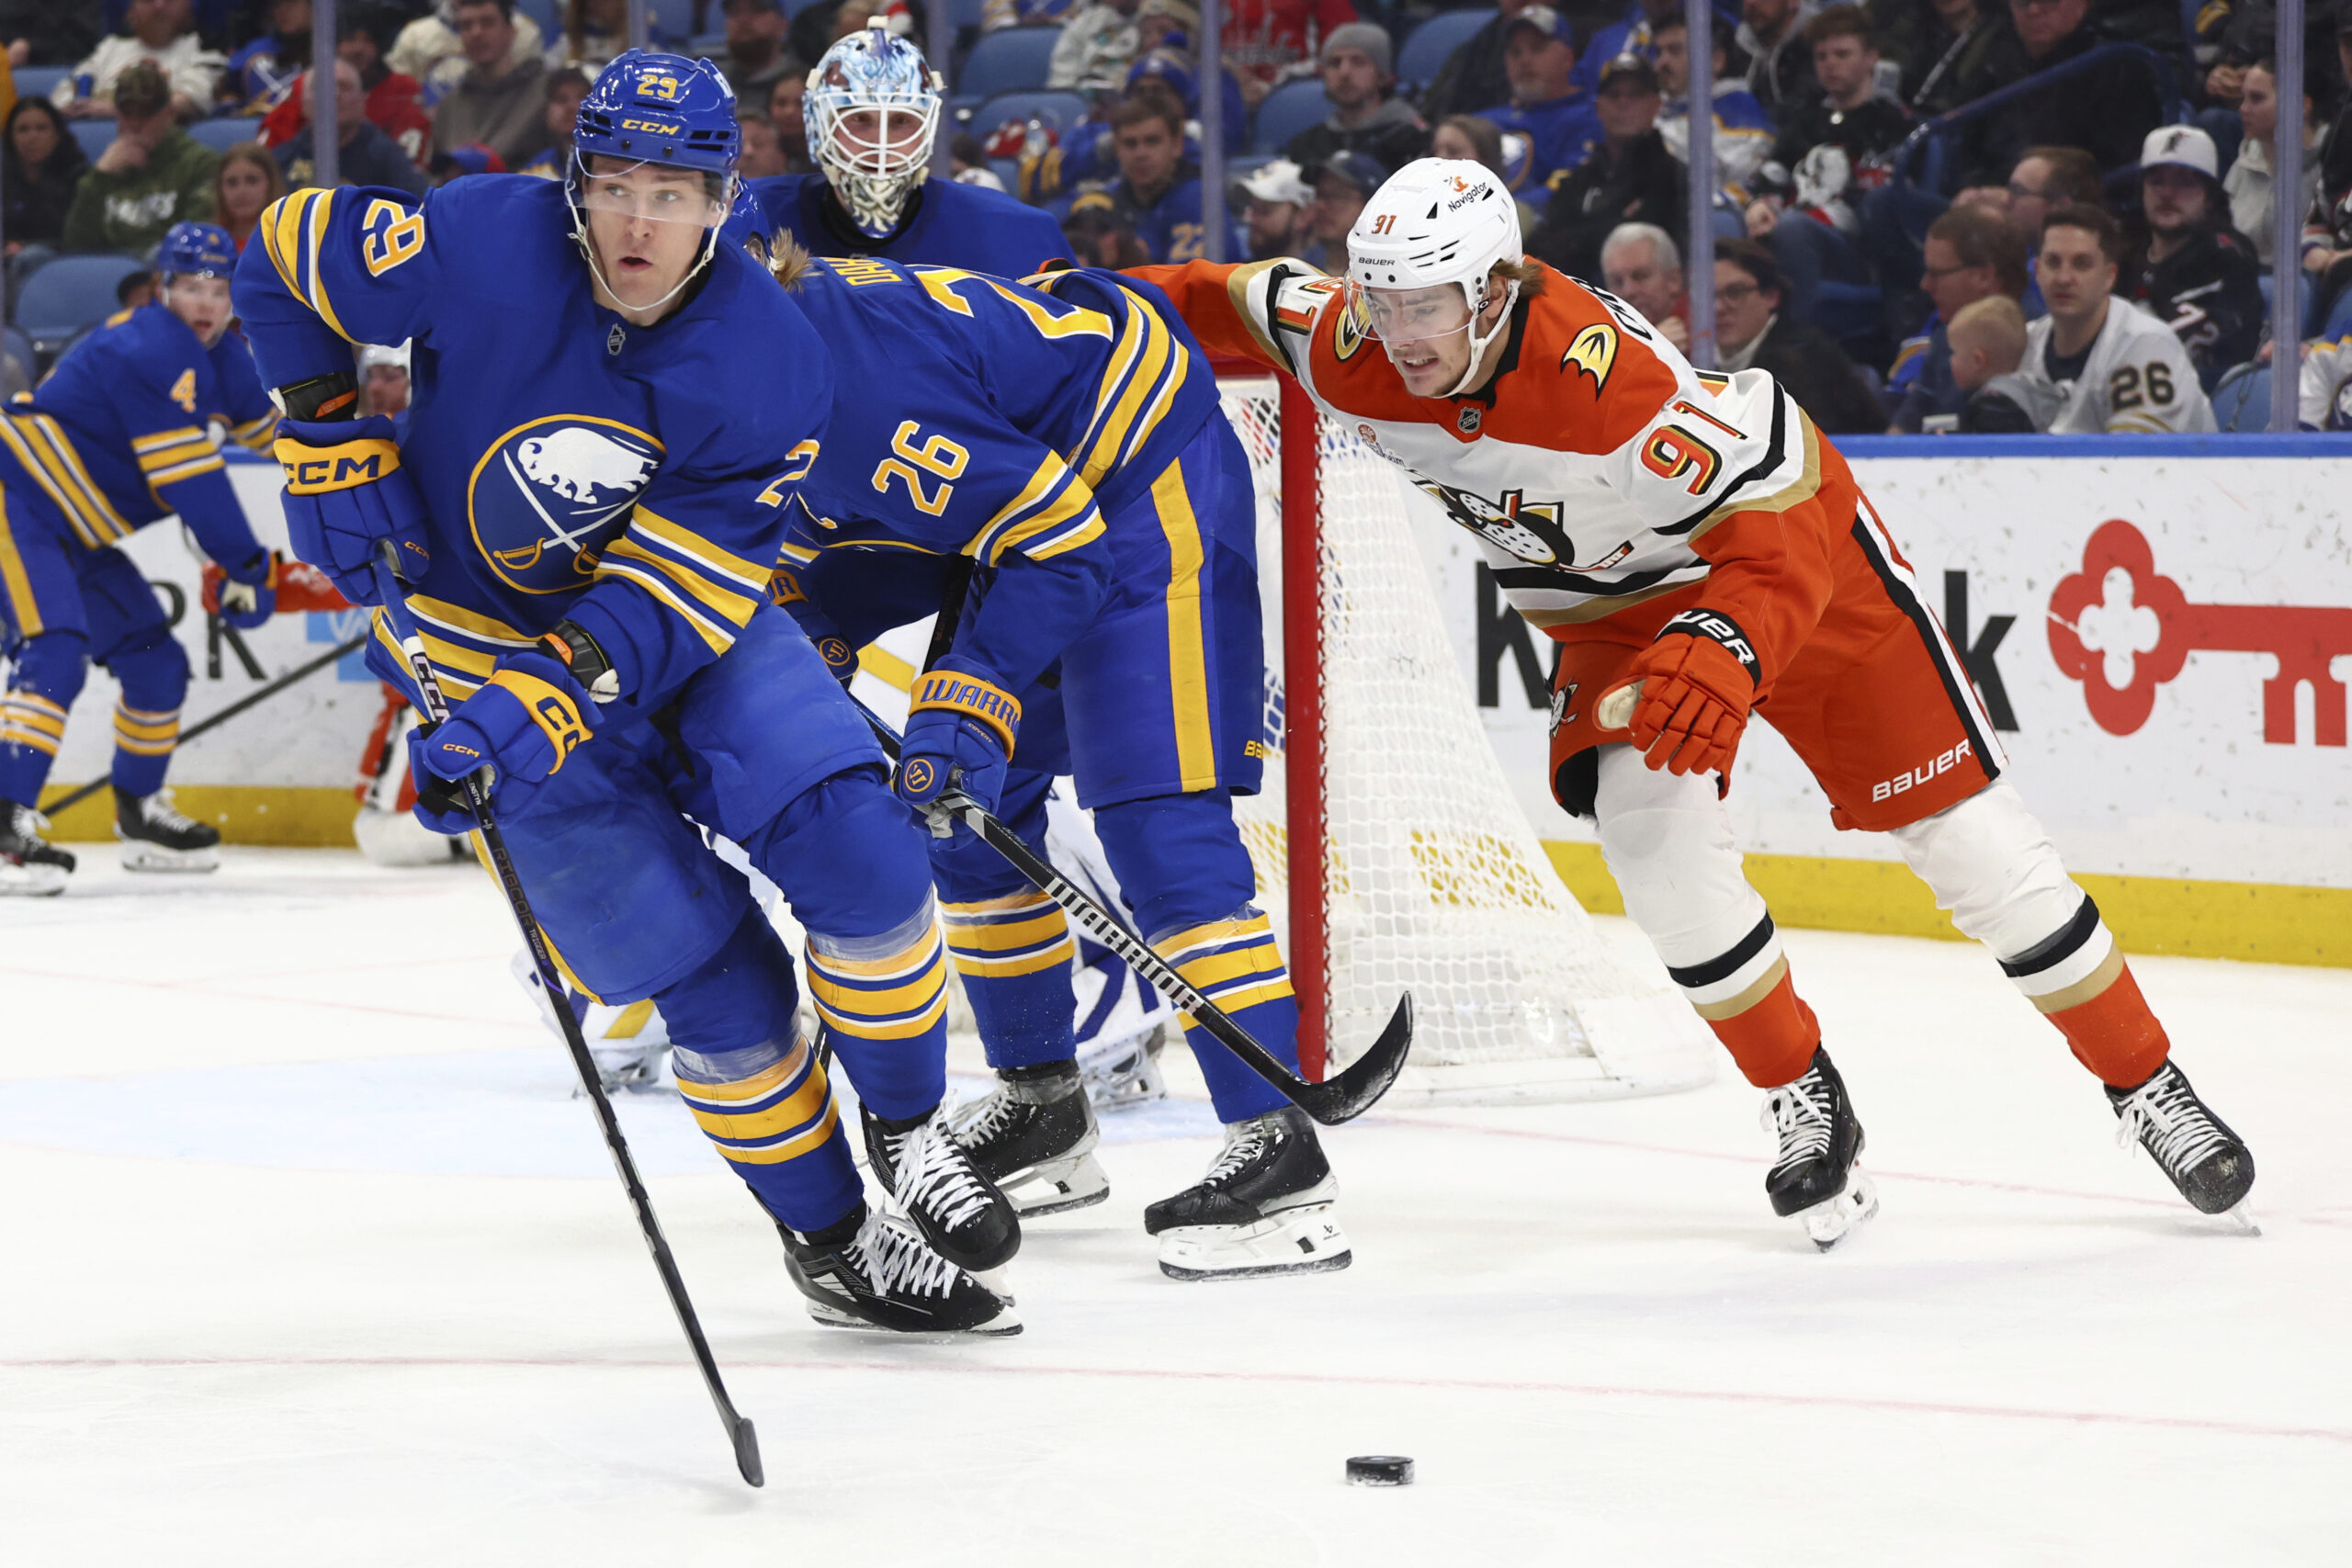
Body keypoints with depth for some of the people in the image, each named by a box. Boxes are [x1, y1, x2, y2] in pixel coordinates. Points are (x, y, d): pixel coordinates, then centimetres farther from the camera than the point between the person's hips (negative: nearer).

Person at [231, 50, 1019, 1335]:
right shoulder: (481, 246, -25)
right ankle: (827, 1238, 6)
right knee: (701, 959, -9)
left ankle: (906, 1130, 3)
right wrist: (332, 444, -10)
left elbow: (675, 590, -23)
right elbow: (287, 258, -7)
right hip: (481, 633, -2)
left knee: (852, 840, -20)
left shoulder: (773, 364, -20)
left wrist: (552, 698, -36)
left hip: (685, 618, 2)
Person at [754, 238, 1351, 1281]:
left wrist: (972, 697, -33)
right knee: (962, 806, 13)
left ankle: (1283, 1161, -22)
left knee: (1155, 821, -18)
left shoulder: (862, 383, -32)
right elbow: (842, 531, 14)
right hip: (1039, 482, 11)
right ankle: (1043, 1113, 26)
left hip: (1149, 487, -11)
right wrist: (813, 631, -4)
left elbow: (1057, 537, -29)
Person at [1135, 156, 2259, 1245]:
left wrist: (1729, 649, -49)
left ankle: (2146, 1083, 11)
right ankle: (1805, 1107, 0)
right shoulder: (1355, 356, -21)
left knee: (1962, 830, -4)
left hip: (1787, 537, -5)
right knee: (1646, 819, -19)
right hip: (1612, 604, 5)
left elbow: (1779, 510, -36)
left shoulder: (1611, 376, -39)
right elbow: (1238, 304, -1)